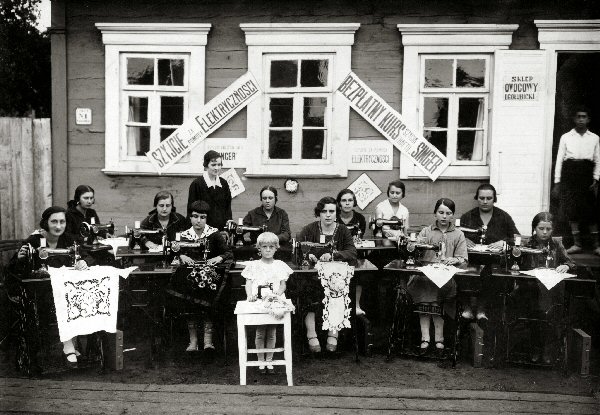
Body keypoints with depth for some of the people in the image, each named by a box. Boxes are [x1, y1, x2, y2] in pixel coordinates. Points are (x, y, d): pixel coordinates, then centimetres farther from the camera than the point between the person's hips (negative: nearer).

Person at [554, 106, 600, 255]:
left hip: (586, 172, 0)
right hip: (569, 172, 0)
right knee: (571, 209, -2)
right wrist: (557, 181, 0)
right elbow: (559, 159, 6)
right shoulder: (566, 137, 9)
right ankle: (577, 243, 6)